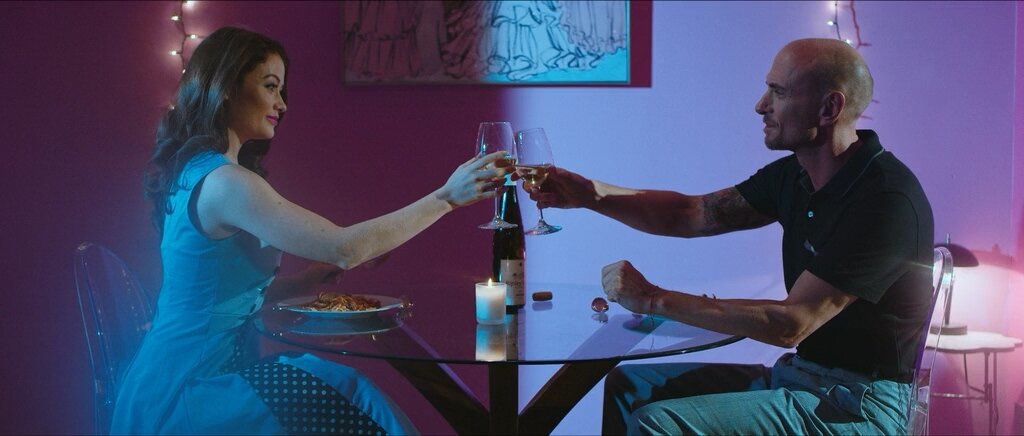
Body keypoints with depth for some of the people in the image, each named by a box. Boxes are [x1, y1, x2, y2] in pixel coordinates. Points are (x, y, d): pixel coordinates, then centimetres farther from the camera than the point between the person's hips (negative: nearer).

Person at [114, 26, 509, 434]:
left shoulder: (194, 171, 12)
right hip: (184, 391, -9)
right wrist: (447, 196, -20)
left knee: (345, 386, 1)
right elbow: (345, 247, -24)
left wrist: (325, 272, 4)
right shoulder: (223, 183, -19)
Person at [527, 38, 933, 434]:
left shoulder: (885, 199, -23)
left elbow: (791, 323, -26)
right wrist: (591, 193, -6)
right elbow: (694, 213, 9)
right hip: (797, 373, 9)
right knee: (628, 385, 10)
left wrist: (654, 299, -22)